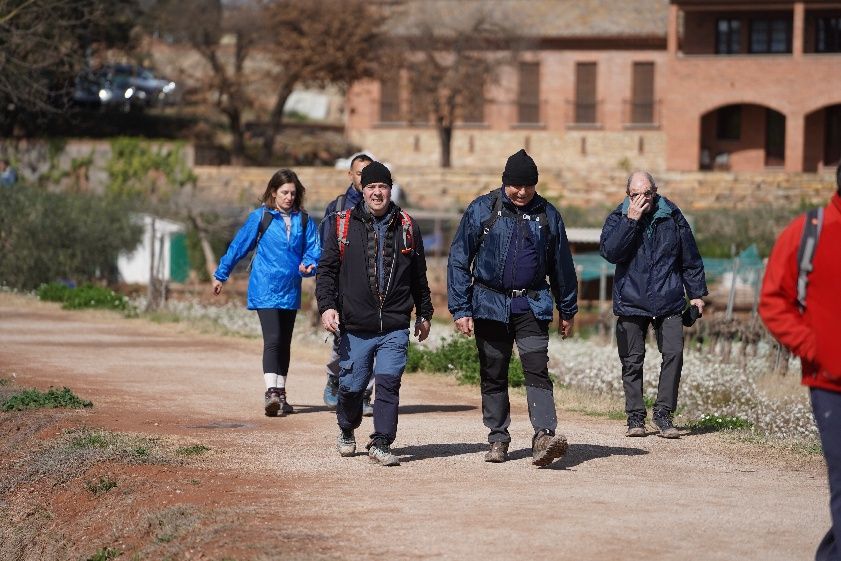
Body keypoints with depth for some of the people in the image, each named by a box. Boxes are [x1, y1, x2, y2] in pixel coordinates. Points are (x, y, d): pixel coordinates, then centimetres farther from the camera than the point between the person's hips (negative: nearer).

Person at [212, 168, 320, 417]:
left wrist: (309, 264, -16)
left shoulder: (303, 220, 8)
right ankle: (271, 392, -26)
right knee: (273, 339, -18)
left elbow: (314, 247, 7)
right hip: (265, 290, -5)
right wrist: (221, 275, 9)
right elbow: (239, 245, 4)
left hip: (290, 291, 5)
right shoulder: (260, 217, -2)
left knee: (284, 343, 11)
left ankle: (280, 395, 19)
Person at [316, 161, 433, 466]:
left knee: (388, 381, -12)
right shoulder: (342, 225, 5)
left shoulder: (407, 226, 9)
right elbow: (327, 270, 5)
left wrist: (424, 314, 21)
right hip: (355, 326, 0)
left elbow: (419, 276, 18)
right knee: (352, 386, 6)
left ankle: (381, 443, -6)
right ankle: (347, 431, 33)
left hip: (395, 326, 0)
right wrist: (327, 306, -8)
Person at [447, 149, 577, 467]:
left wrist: (567, 309, 17)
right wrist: (460, 308, -8)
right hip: (490, 305, 0)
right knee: (493, 377, 7)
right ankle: (498, 440, 18)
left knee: (537, 370, -14)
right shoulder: (482, 210, -2)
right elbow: (459, 261, -2)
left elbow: (561, 264, 14)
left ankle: (544, 437, -24)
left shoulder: (547, 214, 5)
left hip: (532, 306, 0)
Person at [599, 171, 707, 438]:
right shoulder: (617, 219, 2)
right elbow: (610, 251, -16)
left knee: (674, 353, -10)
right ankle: (635, 417, 12)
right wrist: (631, 220, -19)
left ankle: (664, 414, -2)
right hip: (631, 303, 0)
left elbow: (690, 257, 12)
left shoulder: (672, 216, 4)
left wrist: (696, 293, 11)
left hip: (669, 302, 0)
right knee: (632, 361, 3)